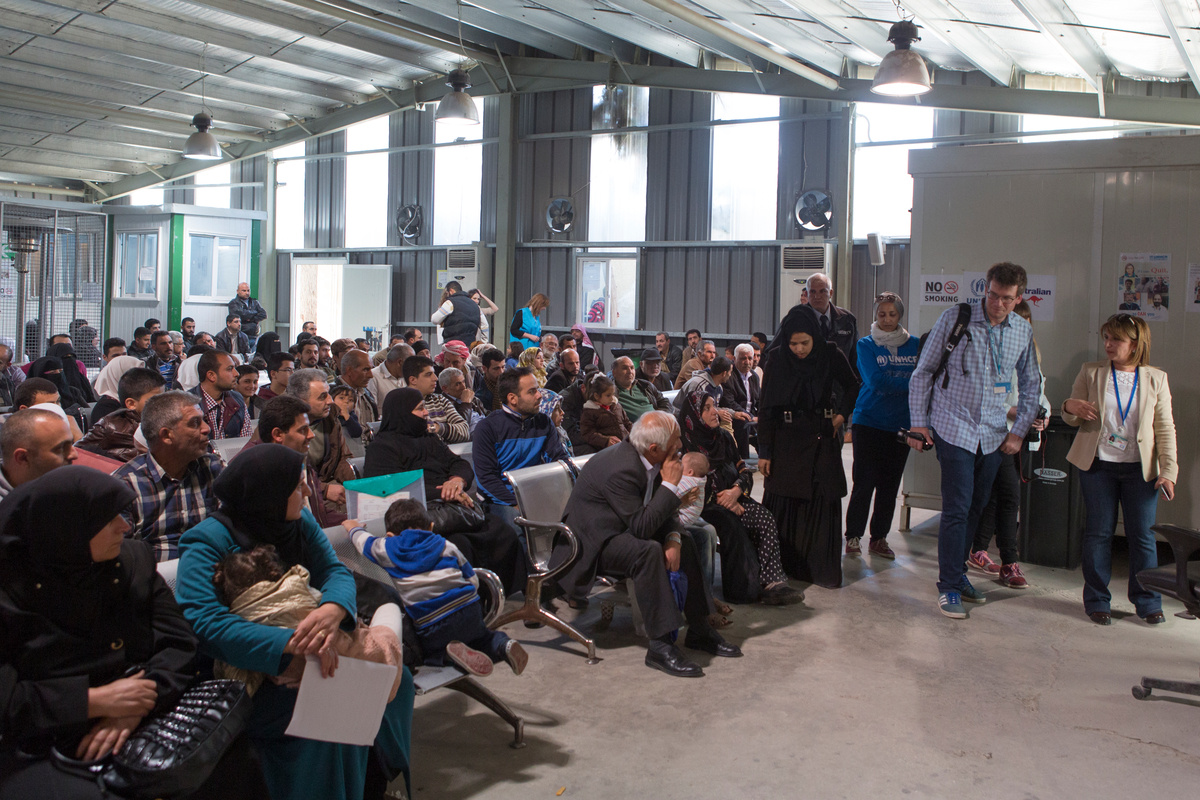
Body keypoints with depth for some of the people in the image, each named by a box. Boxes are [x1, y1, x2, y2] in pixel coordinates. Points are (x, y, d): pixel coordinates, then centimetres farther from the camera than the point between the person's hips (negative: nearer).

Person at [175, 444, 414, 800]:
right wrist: (293, 643, -41)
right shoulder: (208, 542, -18)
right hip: (240, 674, -7)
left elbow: (335, 571, -7)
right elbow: (204, 622, -30)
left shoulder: (300, 521, 3)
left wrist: (333, 610, -34)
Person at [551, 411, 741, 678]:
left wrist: (673, 538, -15)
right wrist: (669, 485, -27)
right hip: (591, 543, -10)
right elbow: (641, 527, -32)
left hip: (622, 530, 10)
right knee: (648, 551, -33)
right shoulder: (621, 468, -31)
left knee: (684, 541, 2)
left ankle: (699, 631, 10)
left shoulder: (644, 458, -3)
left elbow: (657, 510, 5)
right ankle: (660, 646, -26)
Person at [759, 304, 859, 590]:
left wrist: (842, 414, -3)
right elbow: (765, 406, -6)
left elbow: (852, 387, 13)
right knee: (782, 504, 0)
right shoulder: (776, 358, -7)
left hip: (822, 439, 1)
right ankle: (781, 566, 12)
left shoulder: (831, 355, -6)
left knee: (823, 503, 0)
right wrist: (764, 451, -8)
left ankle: (823, 570, 10)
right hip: (786, 440, 0)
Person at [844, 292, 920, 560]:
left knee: (890, 484, 7)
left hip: (901, 423, 3)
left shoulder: (915, 344, 9)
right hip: (869, 421, -3)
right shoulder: (866, 345, -1)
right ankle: (853, 537, 7)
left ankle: (879, 538, 17)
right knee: (864, 482, -4)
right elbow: (876, 380, -15)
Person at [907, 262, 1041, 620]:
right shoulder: (955, 319, -8)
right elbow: (923, 371, -2)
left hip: (994, 434, 5)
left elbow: (1029, 385, 16)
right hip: (954, 428, -4)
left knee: (975, 509, 12)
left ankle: (957, 573, 26)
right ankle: (949, 587, 0)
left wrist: (1019, 431, 8)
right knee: (957, 508, -9)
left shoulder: (1023, 331, 4)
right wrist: (918, 422, -5)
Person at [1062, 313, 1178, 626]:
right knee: (1099, 532, 4)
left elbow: (1165, 429, 3)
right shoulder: (1091, 372, 3)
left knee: (1142, 535, 4)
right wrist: (1069, 407, -17)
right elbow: (1072, 418, 8)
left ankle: (1148, 602, 17)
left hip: (1139, 469, 0)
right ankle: (1097, 600, 14)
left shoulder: (1156, 379, 3)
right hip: (1097, 464, 0)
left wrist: (1168, 470, -5)